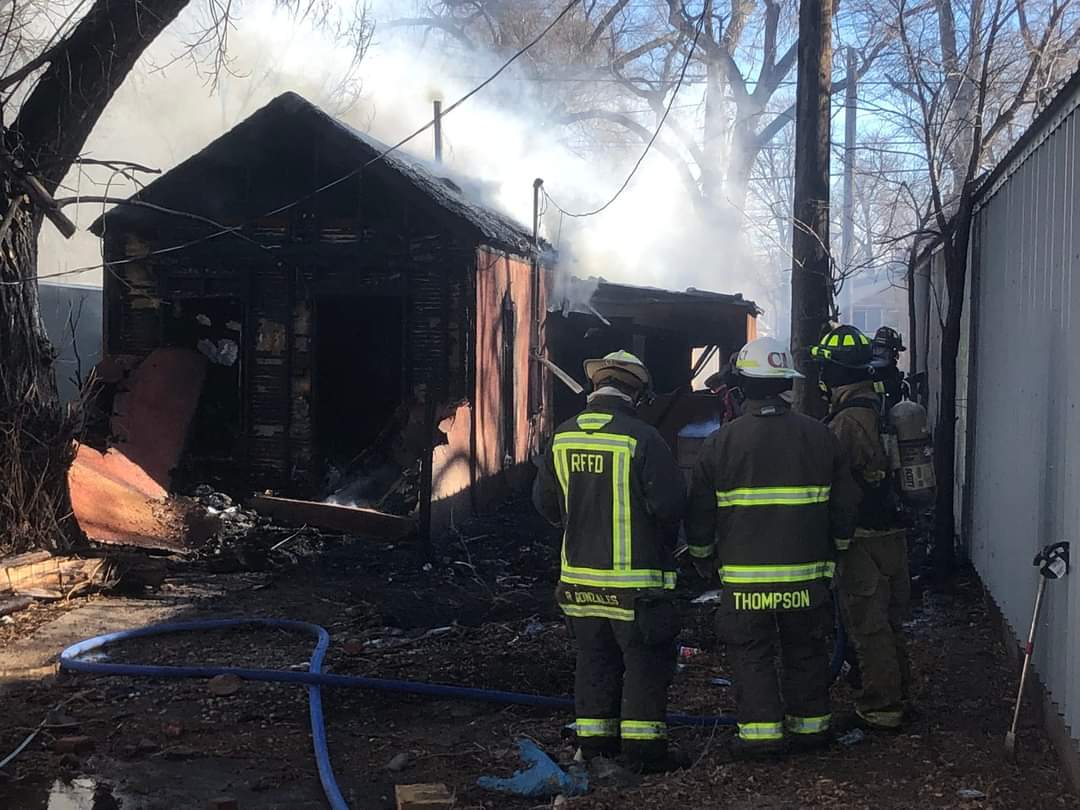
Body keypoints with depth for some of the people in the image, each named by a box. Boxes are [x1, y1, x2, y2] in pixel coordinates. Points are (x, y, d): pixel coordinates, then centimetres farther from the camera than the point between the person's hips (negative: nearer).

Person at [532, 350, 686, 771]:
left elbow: (544, 499, 9)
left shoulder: (563, 437, 1)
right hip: (634, 577, -5)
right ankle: (642, 749, 9)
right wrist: (663, 544, 5)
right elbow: (669, 504, -15)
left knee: (594, 660, 16)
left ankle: (595, 744, 23)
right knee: (644, 662, 6)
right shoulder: (642, 439, -15)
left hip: (579, 574, 5)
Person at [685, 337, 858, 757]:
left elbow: (700, 513, 2)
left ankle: (761, 729, 5)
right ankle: (810, 723, 22)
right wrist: (833, 550, 22)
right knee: (806, 651, 15)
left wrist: (703, 558, 17)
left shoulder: (722, 441, -4)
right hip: (807, 573, 2)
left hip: (745, 575, -2)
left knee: (752, 653, 8)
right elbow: (845, 505, 7)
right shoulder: (818, 435, 1)